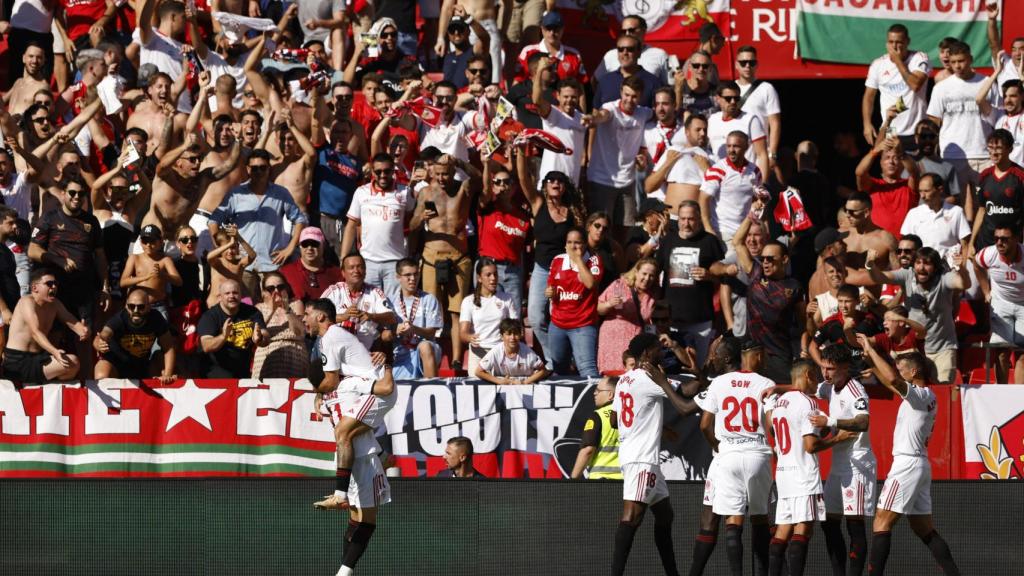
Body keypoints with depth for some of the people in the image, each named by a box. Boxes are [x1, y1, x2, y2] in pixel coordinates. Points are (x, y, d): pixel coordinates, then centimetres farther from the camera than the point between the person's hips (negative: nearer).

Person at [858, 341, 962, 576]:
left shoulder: (921, 395, -12)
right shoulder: (927, 397, 15)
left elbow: (893, 380, -30)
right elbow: (892, 383, 30)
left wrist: (871, 350, -22)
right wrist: (872, 361, 25)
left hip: (907, 464, -10)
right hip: (920, 465, 10)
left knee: (882, 522, -8)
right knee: (924, 528, 11)